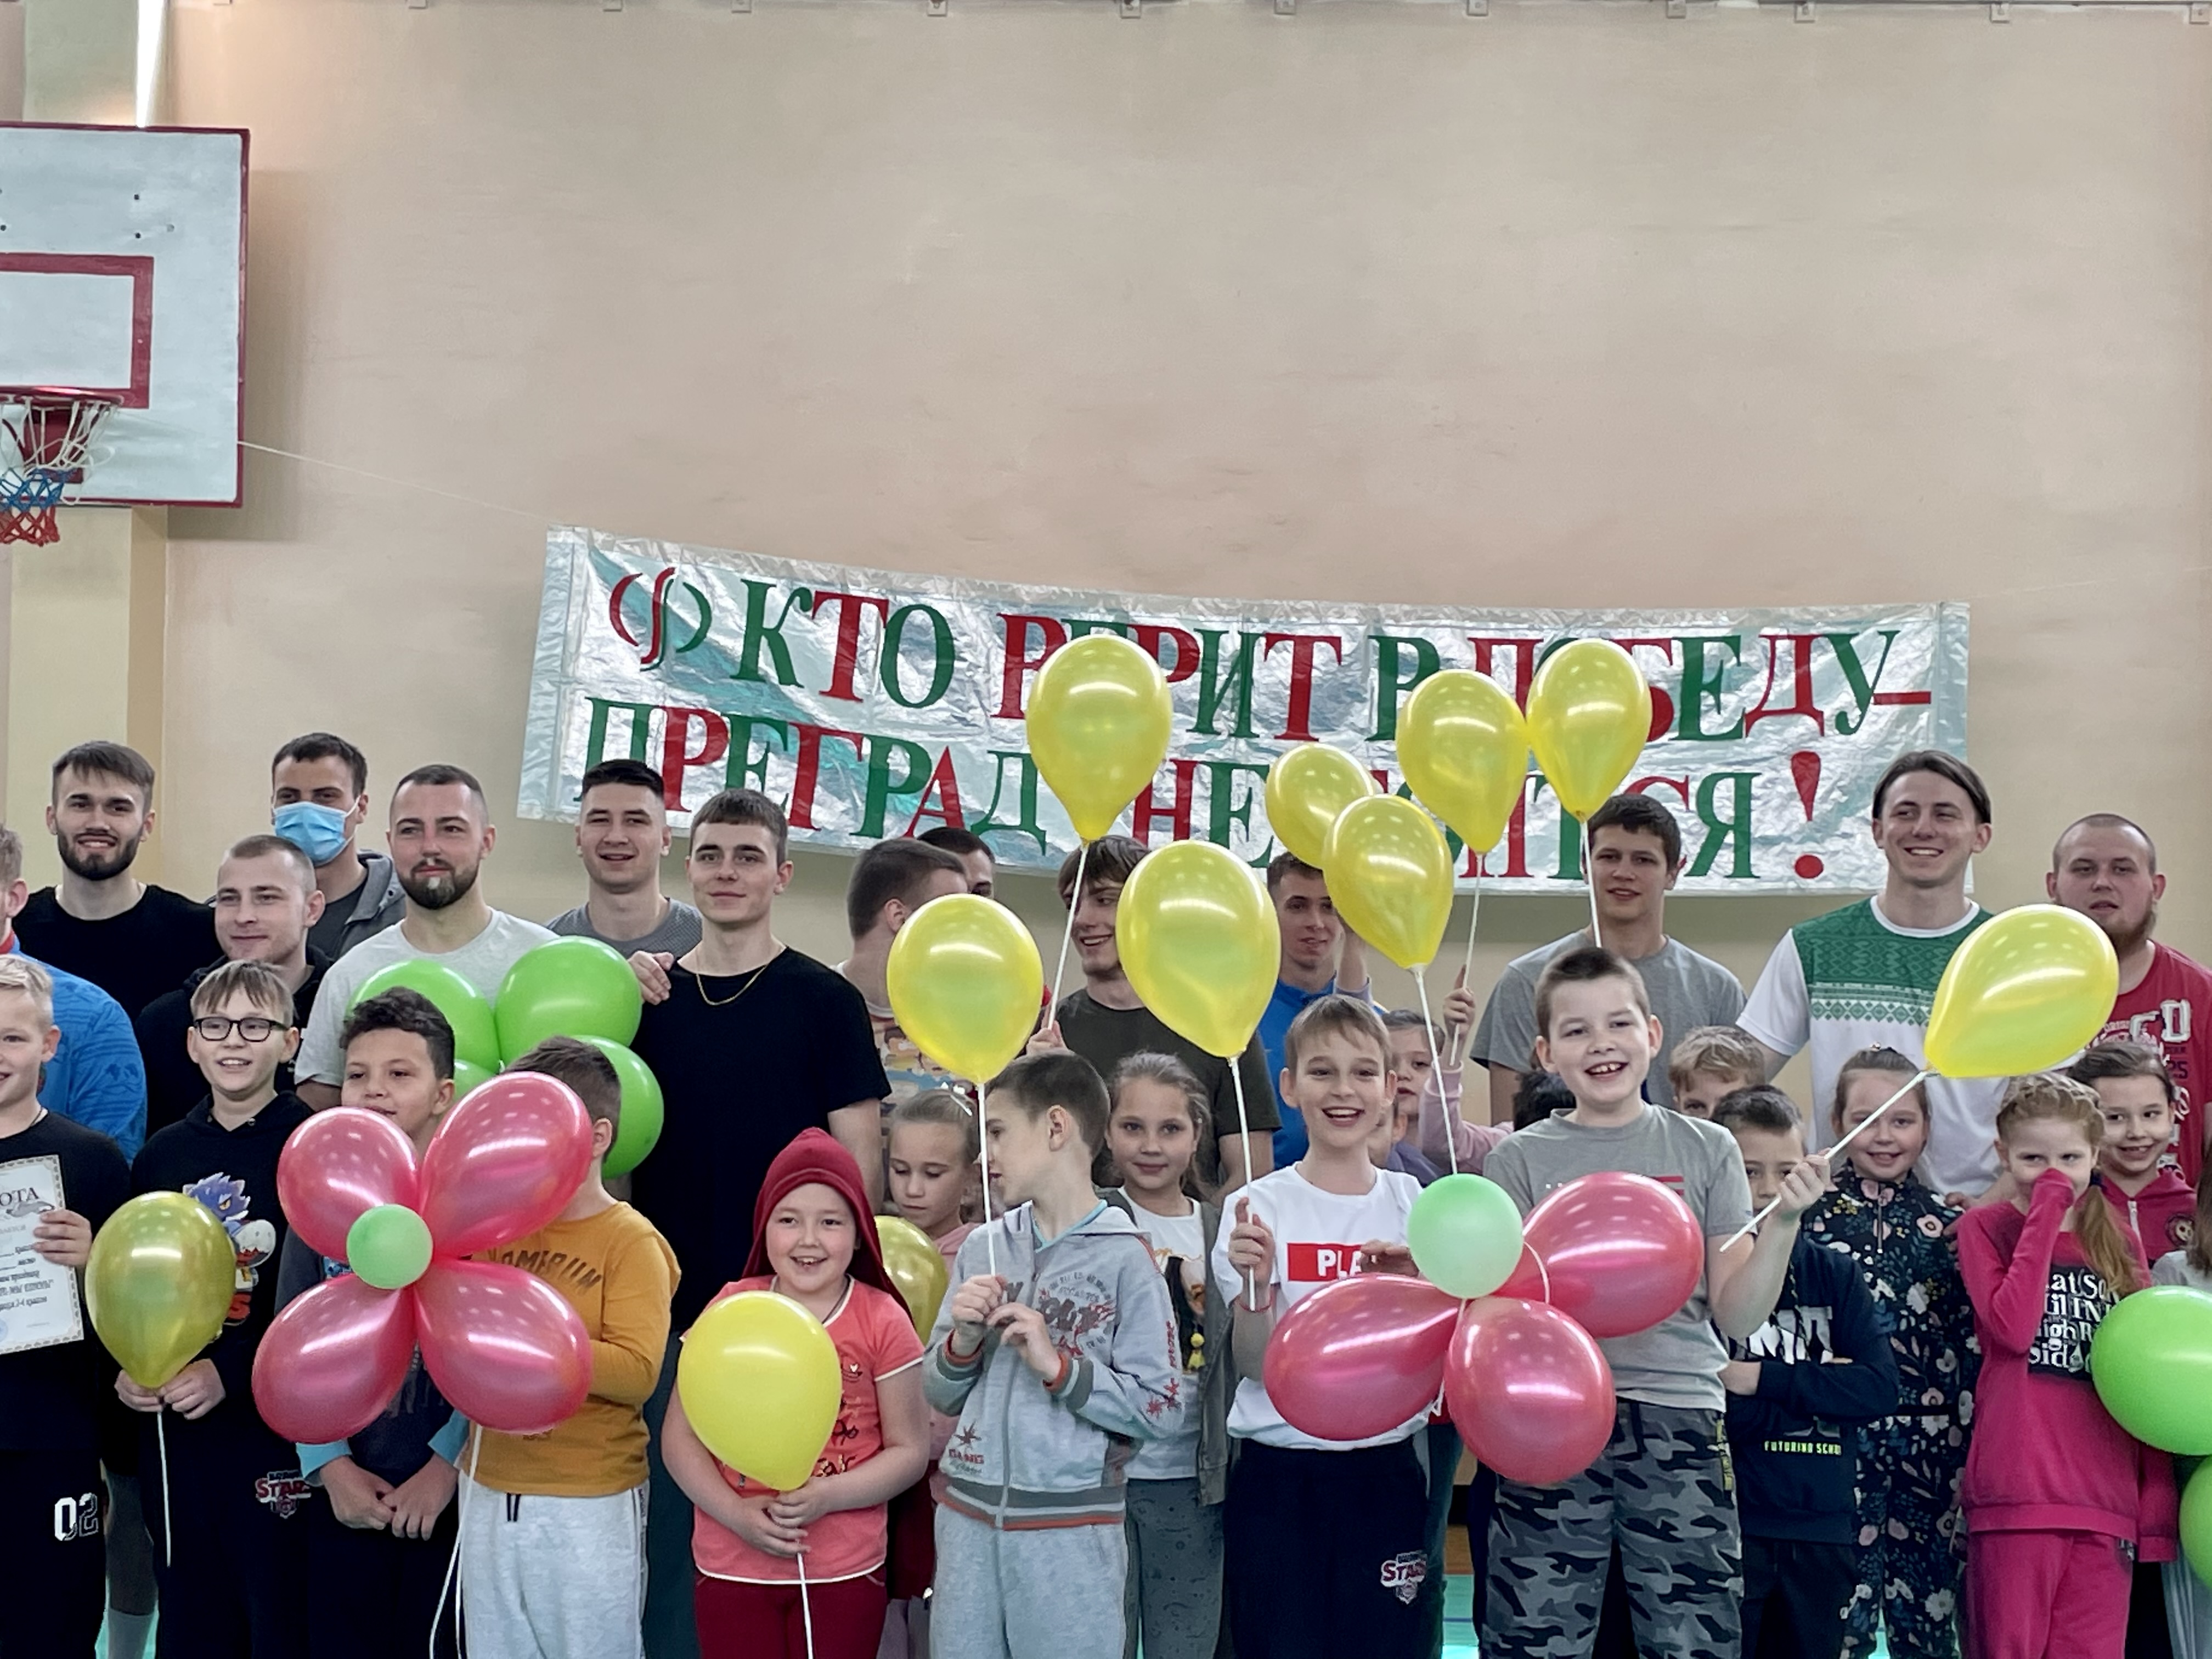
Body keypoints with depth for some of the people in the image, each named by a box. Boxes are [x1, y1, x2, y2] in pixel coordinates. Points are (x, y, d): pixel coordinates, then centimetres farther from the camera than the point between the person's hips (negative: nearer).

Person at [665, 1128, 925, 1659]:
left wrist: (828, 1496, -18)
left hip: (845, 1571, -1)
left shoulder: (883, 1321, -6)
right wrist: (736, 1513, -14)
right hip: (732, 1568, 1)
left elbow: (909, 1450, -3)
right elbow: (681, 1436, 0)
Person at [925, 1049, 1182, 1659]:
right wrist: (963, 1339, -8)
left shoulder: (1124, 1257, -8)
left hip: (1072, 1529, -4)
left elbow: (1164, 1409, -10)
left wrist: (1057, 1366, -16)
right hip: (968, 1516, 4)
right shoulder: (982, 1248, 5)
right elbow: (940, 1394, 11)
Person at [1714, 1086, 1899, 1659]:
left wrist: (1764, 1380, -13)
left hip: (1821, 1531, 4)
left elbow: (1880, 1389, -4)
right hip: (1728, 1527, -4)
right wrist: (1817, 1384, -10)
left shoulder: (1835, 1273, 8)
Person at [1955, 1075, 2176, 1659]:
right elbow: (2012, 1327, -14)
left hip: (2107, 1499, 4)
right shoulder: (1984, 1227, 4)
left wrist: (2158, 1501, 8)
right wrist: (2044, 1216, -10)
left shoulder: (2119, 1242, 15)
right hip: (2017, 1493, -3)